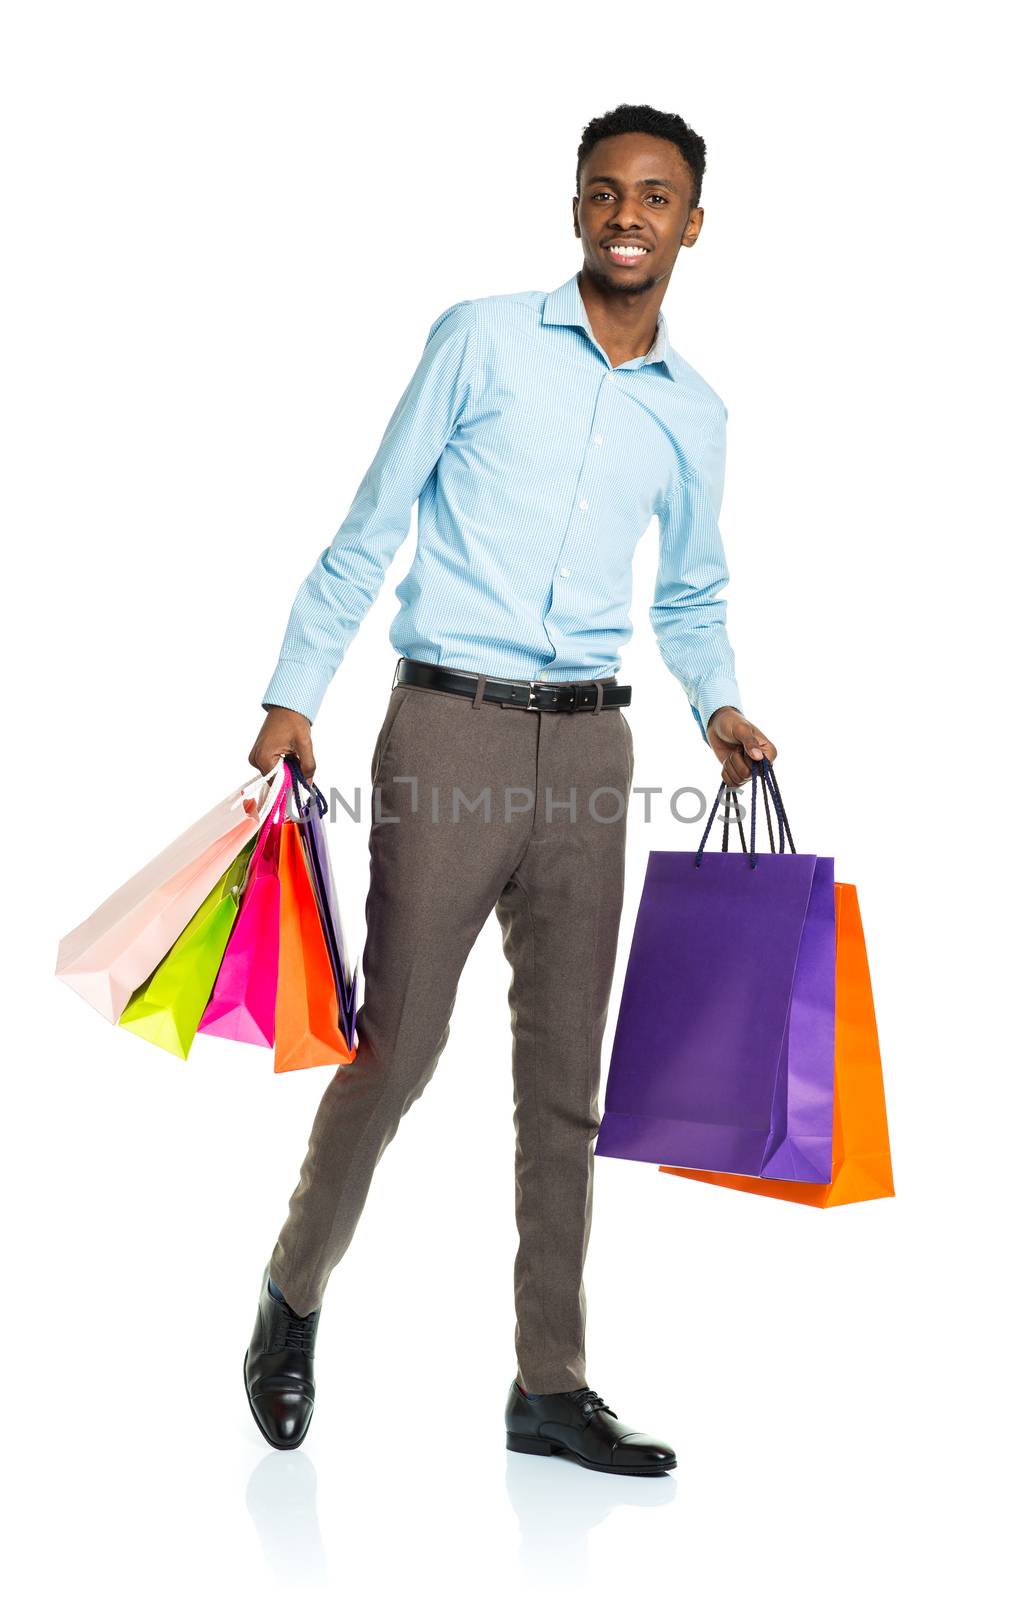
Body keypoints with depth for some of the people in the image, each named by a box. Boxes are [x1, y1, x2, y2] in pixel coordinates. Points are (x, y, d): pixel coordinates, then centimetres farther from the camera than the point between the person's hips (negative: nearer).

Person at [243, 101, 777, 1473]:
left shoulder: (695, 413, 13)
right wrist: (296, 694, -1)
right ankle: (294, 1297, 25)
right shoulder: (481, 339, 2)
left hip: (588, 745, 4)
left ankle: (551, 1386, 17)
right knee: (396, 1049, -2)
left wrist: (719, 705, 5)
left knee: (567, 1074, 6)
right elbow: (372, 525, 3)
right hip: (448, 726, -3)